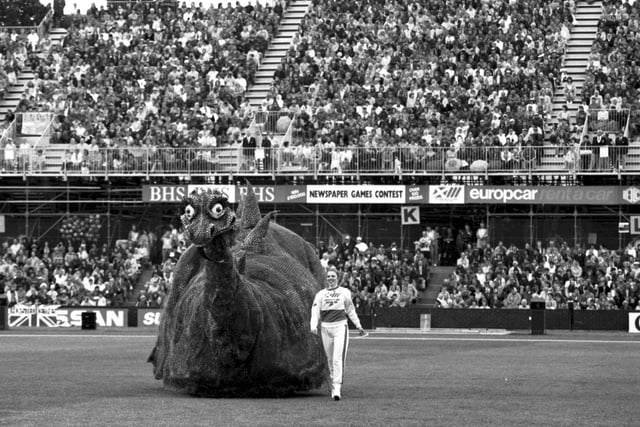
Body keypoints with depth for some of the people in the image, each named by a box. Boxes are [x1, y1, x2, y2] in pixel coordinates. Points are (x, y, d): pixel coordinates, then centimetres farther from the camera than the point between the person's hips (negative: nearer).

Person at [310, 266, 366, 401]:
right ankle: (333, 384, 22)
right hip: (325, 328, 3)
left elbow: (350, 310, 15)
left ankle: (337, 389, -19)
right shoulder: (320, 294, 10)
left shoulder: (344, 292, 8)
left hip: (340, 327, -3)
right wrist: (314, 326, -12)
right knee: (330, 359, 8)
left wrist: (358, 325, 15)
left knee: (338, 359, -13)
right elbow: (315, 311, 3)